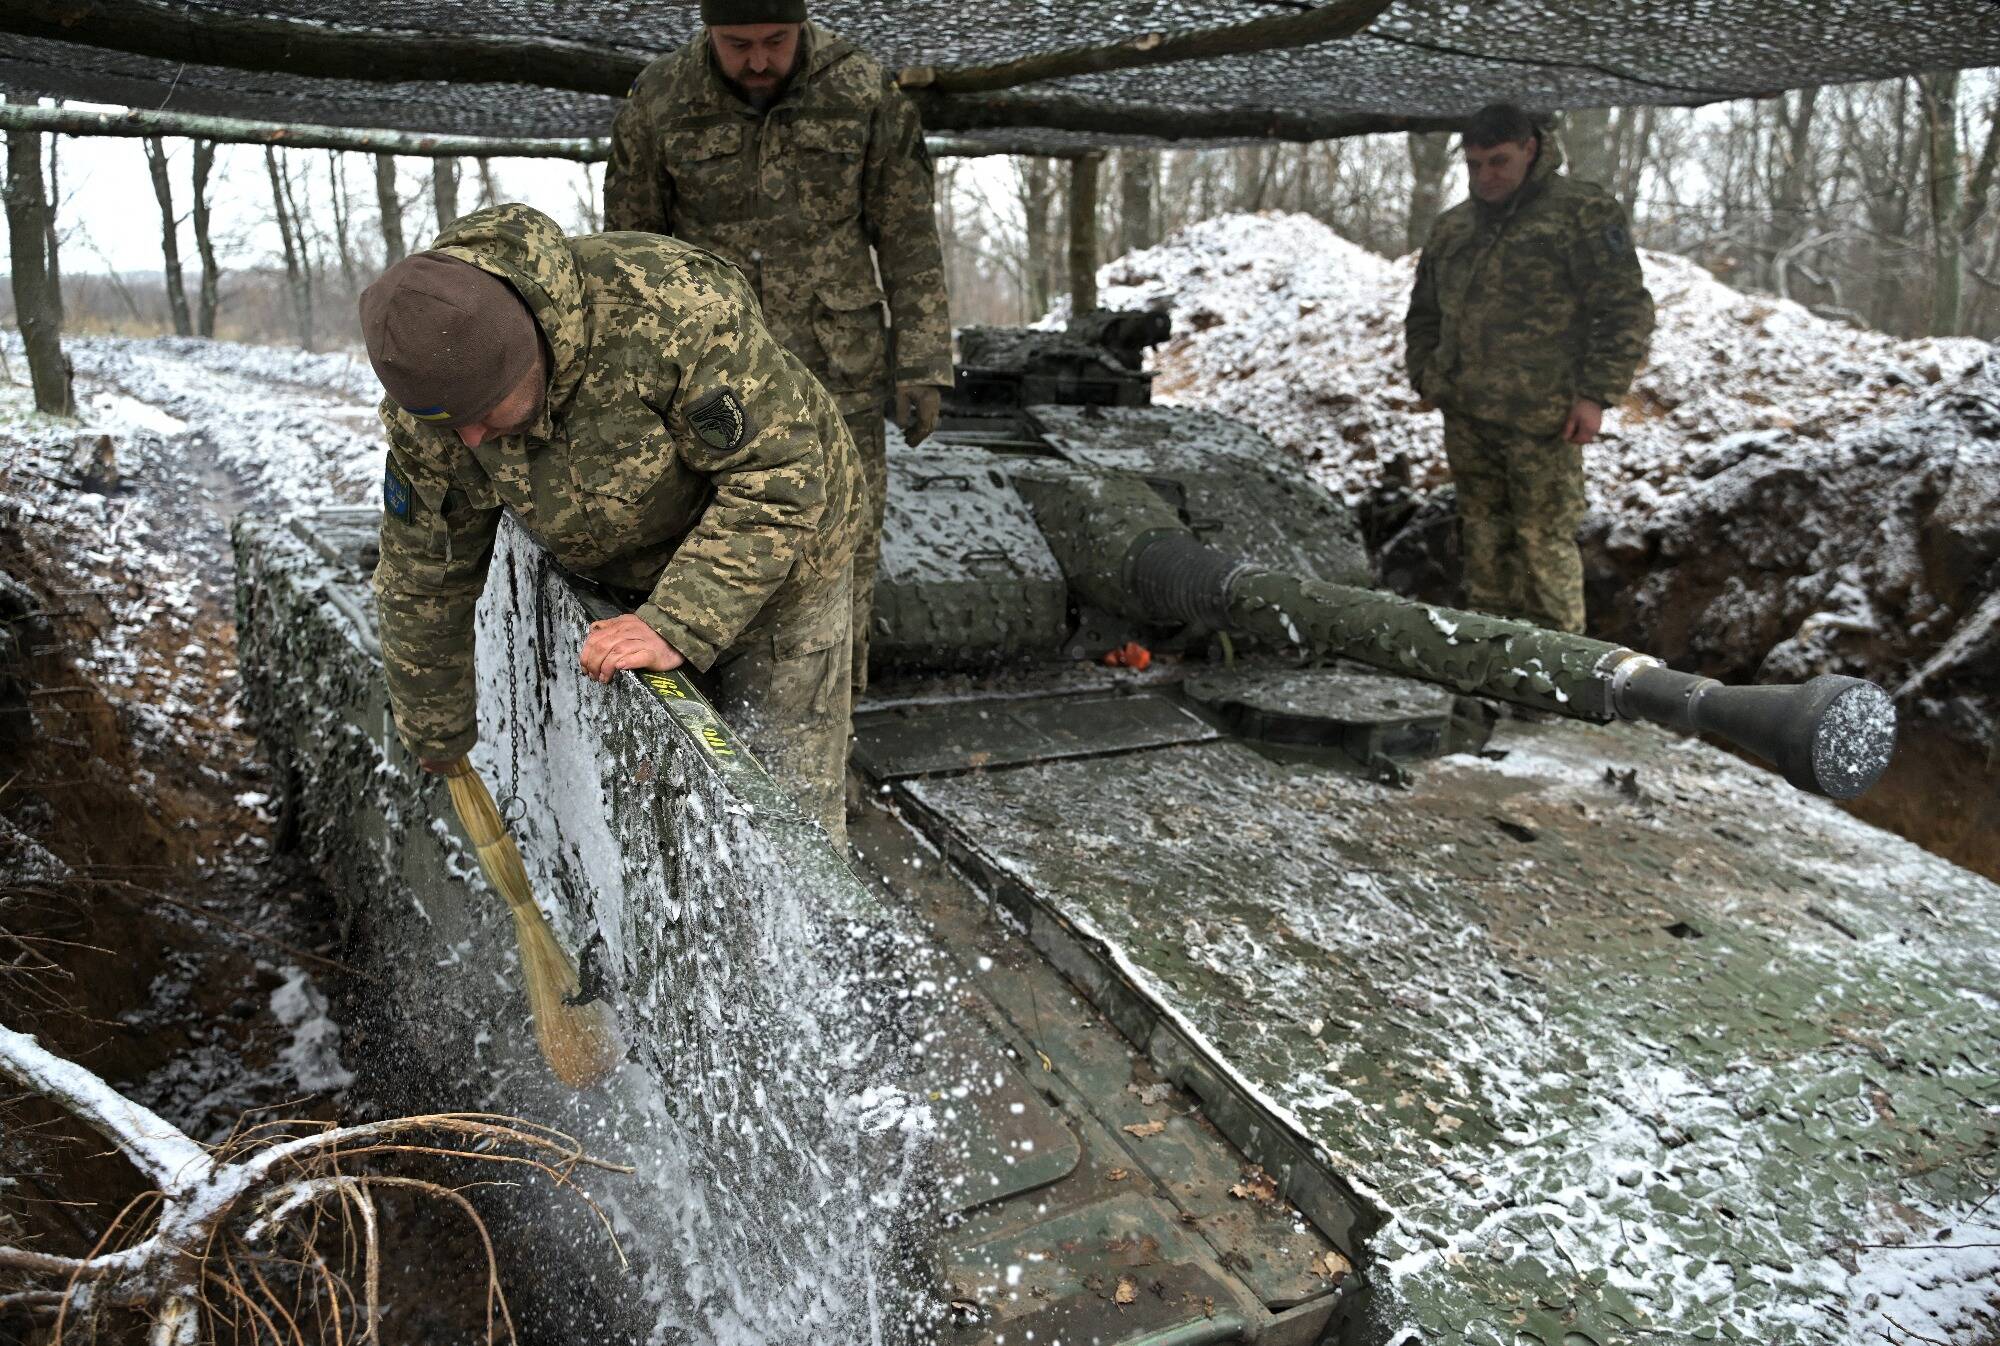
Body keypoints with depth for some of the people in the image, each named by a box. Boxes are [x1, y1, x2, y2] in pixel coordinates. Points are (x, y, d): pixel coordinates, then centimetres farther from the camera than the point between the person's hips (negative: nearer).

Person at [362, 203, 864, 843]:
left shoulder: (673, 307, -36)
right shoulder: (428, 401, -18)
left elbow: (780, 481, -31)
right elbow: (424, 579, -4)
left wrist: (678, 626, -37)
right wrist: (436, 734, 8)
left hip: (778, 562, -4)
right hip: (627, 583, 4)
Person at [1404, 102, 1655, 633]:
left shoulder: (1582, 211, -2)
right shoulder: (1451, 226, 16)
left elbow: (1627, 308, -6)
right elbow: (1423, 313, 27)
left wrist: (1597, 394, -13)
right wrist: (1425, 377, 12)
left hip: (1541, 419, -6)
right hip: (1465, 416, 6)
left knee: (1544, 540, -5)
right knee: (1483, 535, 12)